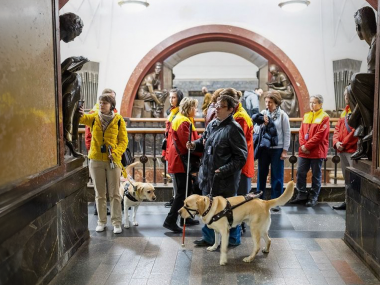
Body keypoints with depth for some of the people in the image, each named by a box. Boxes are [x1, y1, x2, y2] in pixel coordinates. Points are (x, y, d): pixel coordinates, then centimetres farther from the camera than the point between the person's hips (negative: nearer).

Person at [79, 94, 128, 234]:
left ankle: (116, 223, 11)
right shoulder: (94, 118, 2)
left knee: (114, 194, 2)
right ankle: (101, 222, 21)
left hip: (113, 160, -2)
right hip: (96, 160, 2)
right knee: (99, 194, 10)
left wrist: (116, 152, -19)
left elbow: (124, 140, -2)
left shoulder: (119, 120, -3)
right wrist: (80, 114, -41)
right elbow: (82, 118, -17)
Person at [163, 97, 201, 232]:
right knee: (182, 192, -7)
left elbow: (192, 139, 18)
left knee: (186, 189, 17)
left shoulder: (185, 120, 17)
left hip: (182, 159, 11)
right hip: (180, 160, -11)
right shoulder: (183, 122, -17)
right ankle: (170, 220, -3)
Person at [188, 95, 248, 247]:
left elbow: (241, 157, -19)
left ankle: (233, 238, 28)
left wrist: (224, 170, -26)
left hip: (225, 179, -8)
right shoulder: (212, 124, 6)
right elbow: (204, 140, 24)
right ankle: (208, 237, 36)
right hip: (208, 175, 8)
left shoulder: (233, 129, -18)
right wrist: (194, 144, 2)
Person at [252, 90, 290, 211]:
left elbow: (287, 134, -4)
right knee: (261, 174, 10)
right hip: (264, 148, 3)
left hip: (277, 149, -3)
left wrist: (285, 151, -7)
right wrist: (263, 124, -16)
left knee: (277, 176, 4)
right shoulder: (263, 114, 2)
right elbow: (255, 131, 1)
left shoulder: (282, 115, -5)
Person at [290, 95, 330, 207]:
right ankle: (302, 195, 17)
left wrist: (307, 146, -14)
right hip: (304, 151, 6)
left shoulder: (324, 117, -6)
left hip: (317, 152, -6)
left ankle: (313, 197, 13)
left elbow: (320, 135, -14)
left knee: (316, 175, 4)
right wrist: (302, 145, -7)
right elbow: (301, 132, 9)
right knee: (300, 173, 5)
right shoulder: (306, 116, 14)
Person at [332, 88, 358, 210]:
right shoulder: (344, 112, 18)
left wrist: (344, 144, -14)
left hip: (353, 150, -9)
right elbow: (337, 129, 16)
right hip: (342, 150, 9)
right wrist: (336, 142, -2)